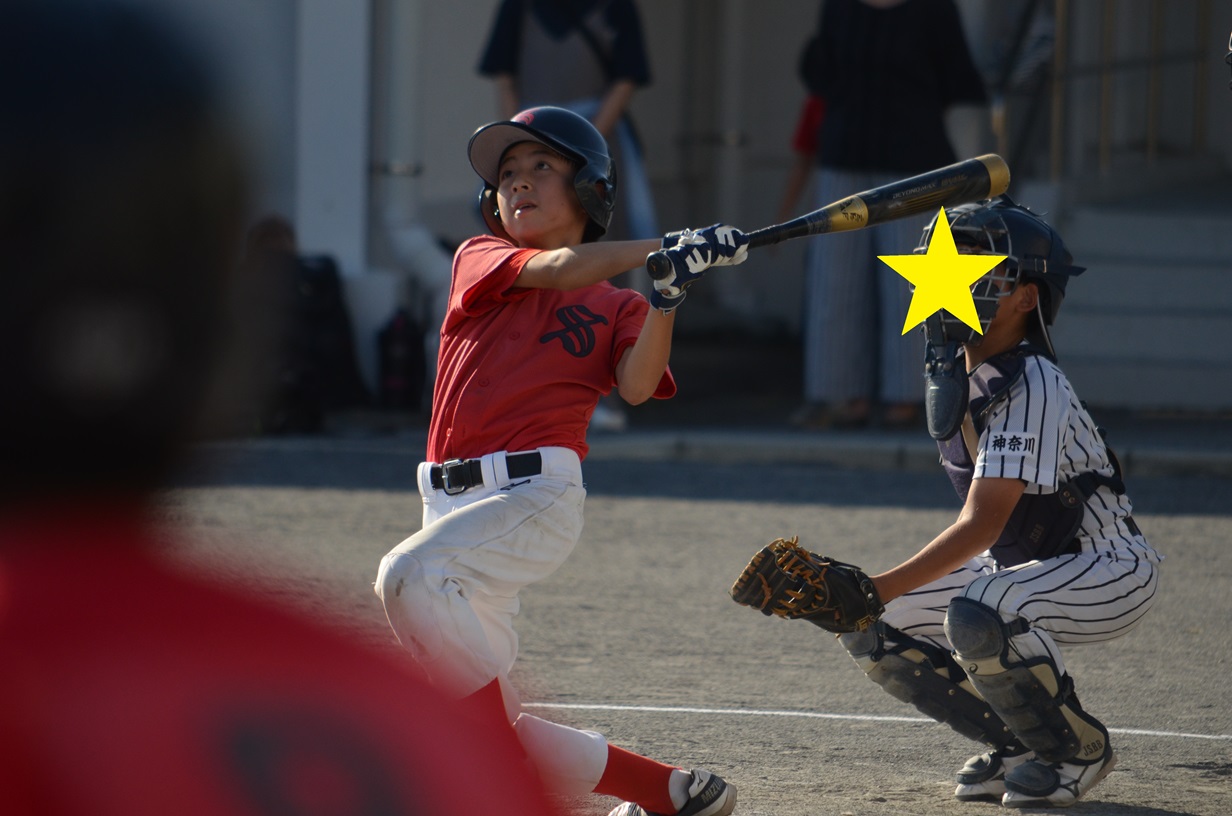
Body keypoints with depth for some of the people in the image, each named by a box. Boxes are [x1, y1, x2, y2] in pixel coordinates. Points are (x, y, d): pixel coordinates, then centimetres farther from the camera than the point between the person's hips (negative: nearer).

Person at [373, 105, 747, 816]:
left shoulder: (616, 307, 11)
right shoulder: (481, 260, 14)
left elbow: (636, 386, -8)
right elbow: (557, 268, -6)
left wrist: (666, 298, -22)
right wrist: (668, 246, -13)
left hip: (538, 497, -4)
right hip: (455, 505, 4)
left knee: (411, 575, -34)